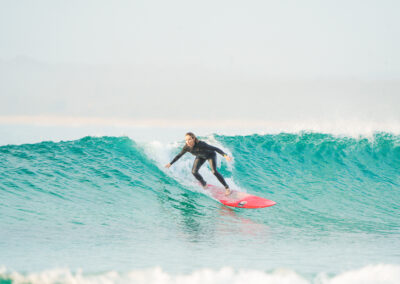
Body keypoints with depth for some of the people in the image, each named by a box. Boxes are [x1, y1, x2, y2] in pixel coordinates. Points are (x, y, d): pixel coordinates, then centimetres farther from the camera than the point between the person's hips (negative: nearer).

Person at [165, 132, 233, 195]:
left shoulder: (201, 144, -41)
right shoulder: (187, 147, -26)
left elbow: (215, 149, -40)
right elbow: (179, 155, -6)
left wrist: (225, 155, -51)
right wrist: (170, 163, 0)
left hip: (210, 155, -5)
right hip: (200, 157, 5)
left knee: (214, 171, -21)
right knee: (194, 172, -10)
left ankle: (227, 187, -5)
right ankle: (204, 184, 19)